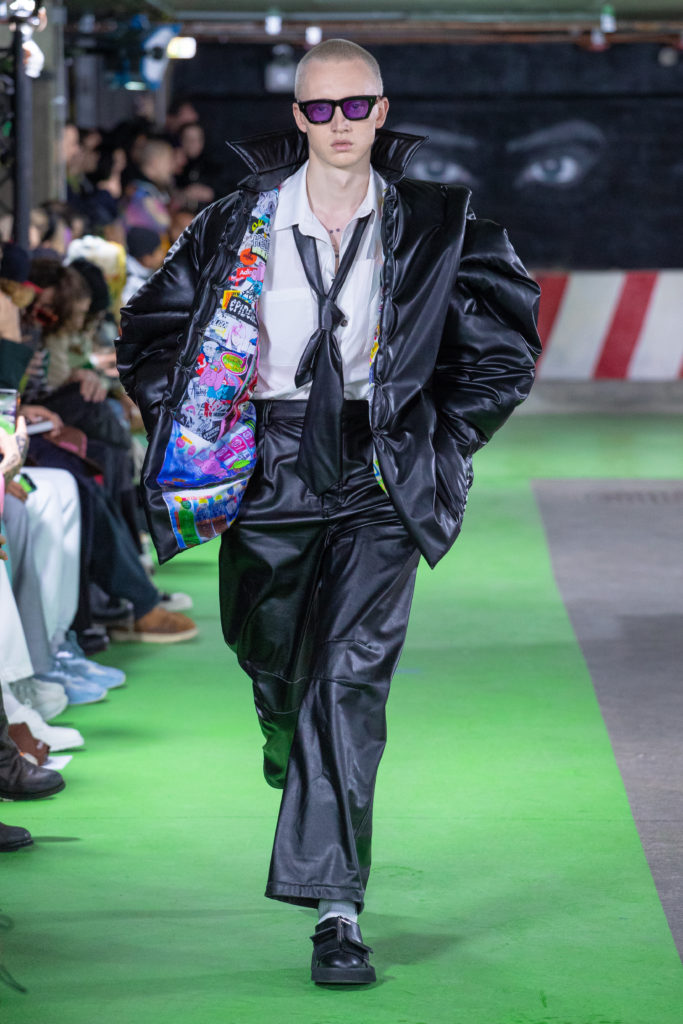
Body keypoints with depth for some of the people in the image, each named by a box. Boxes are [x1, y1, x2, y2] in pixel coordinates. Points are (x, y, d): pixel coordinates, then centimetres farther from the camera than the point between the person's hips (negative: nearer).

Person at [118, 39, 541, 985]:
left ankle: (335, 906, -15)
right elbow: (149, 330, 11)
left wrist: (442, 440, 2)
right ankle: (289, 742, 57)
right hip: (268, 471, 2)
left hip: (378, 479, -2)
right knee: (269, 652, 17)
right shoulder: (242, 224, 1)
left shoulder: (432, 227, 0)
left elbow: (506, 345, 9)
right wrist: (199, 435, 4)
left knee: (351, 675, -14)